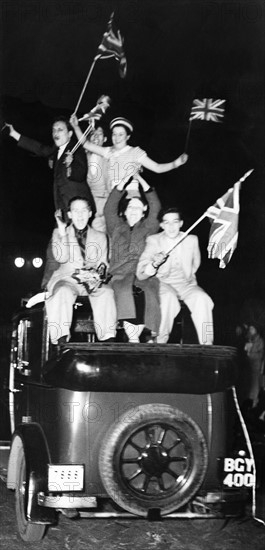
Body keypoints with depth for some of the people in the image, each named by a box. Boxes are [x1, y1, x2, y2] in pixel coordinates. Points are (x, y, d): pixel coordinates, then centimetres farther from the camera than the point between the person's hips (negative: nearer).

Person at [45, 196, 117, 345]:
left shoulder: (100, 237, 19)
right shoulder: (59, 233, 15)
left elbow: (103, 264, 12)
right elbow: (61, 258, -2)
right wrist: (62, 233, -11)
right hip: (67, 279, -1)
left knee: (106, 292, -32)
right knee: (63, 291, -37)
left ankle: (108, 338, -37)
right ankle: (61, 338, -44)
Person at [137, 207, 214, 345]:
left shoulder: (192, 240, 7)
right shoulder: (153, 241, -2)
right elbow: (140, 275, -12)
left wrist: (188, 276, 13)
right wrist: (154, 264, -30)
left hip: (186, 284, 2)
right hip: (163, 284, -2)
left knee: (202, 299, -30)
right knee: (169, 298, -37)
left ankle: (206, 343, -26)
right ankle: (160, 341, -24)